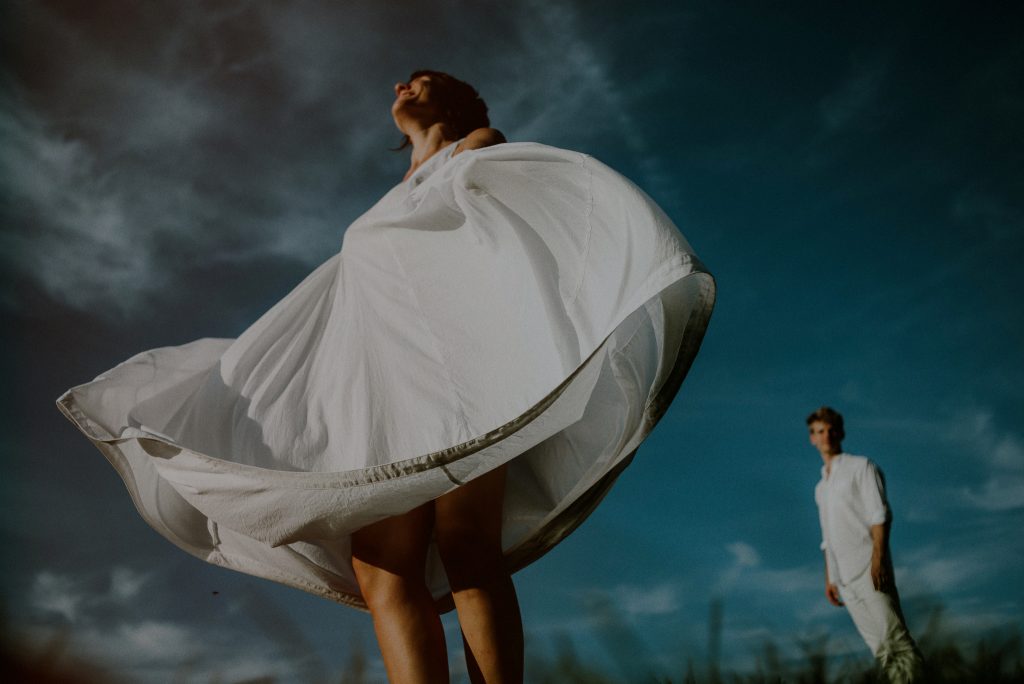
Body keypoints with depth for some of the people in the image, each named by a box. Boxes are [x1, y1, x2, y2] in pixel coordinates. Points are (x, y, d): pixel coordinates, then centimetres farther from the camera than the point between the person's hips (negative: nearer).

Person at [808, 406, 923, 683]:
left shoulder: (861, 466, 5)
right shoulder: (821, 488, 23)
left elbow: (880, 514, -6)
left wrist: (878, 557, -17)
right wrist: (829, 579, 18)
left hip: (868, 567, -6)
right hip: (843, 577, 6)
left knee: (894, 637, -13)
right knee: (880, 648, 0)